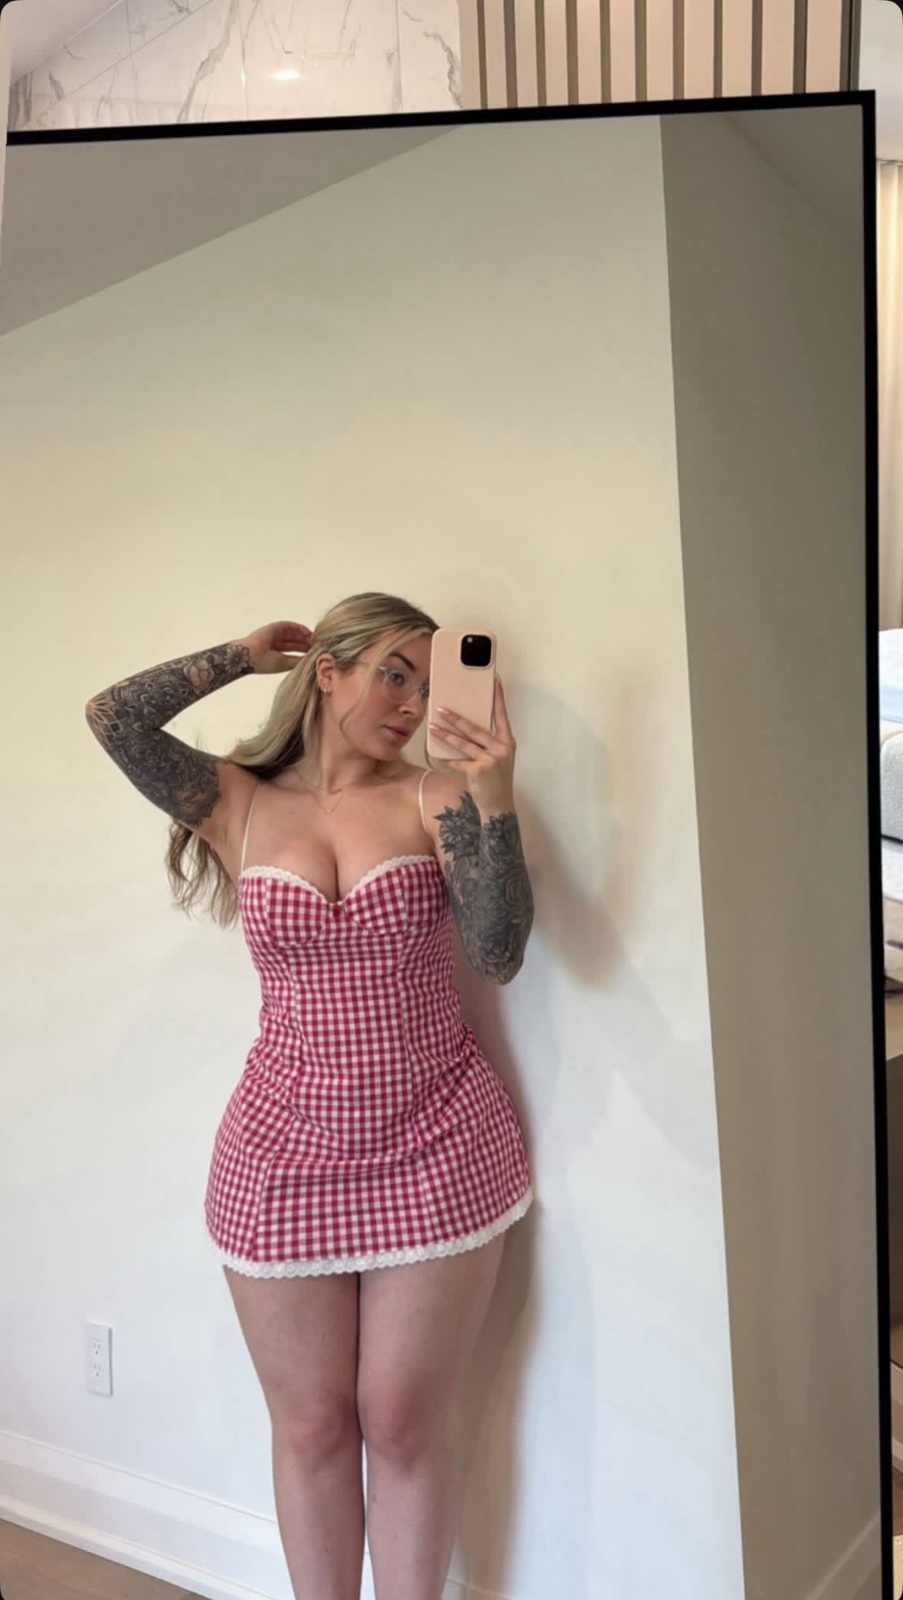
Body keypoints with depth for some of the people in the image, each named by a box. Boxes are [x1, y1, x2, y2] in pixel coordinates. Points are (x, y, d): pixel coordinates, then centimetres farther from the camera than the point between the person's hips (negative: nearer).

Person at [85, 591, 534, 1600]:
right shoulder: (240, 804, 0)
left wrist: (494, 799, -24)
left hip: (436, 1149, 0)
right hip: (284, 1157, 1)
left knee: (404, 1424, 10)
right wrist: (246, 653, -4)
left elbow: (499, 954, -12)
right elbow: (114, 719, -13)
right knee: (310, 1427, 14)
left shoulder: (436, 798, -2)